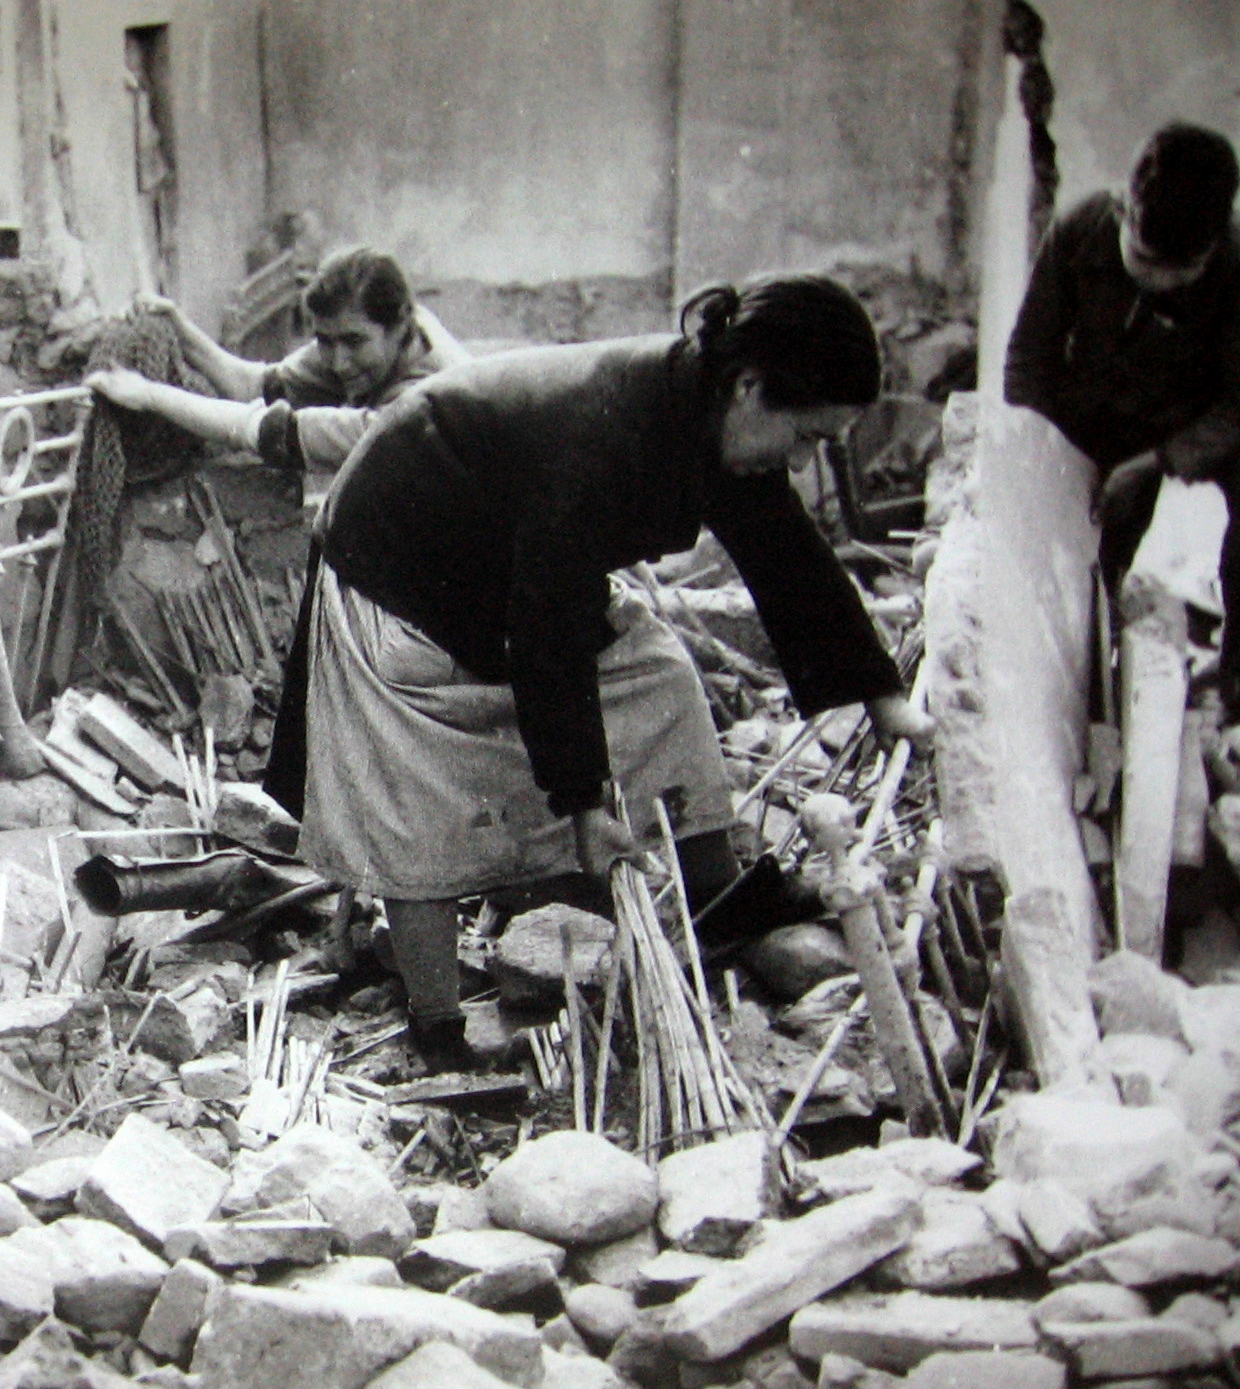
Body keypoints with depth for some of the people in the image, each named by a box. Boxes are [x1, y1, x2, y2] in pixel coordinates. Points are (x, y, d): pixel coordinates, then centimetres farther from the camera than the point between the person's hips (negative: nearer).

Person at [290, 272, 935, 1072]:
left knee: (659, 674, 1)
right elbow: (548, 631, -34)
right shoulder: (603, 436, -39)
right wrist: (581, 796, -28)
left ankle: (723, 900, 13)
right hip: (396, 567, -8)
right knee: (423, 812, -7)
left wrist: (884, 697, 2)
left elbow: (793, 561, 0)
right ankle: (439, 1042, 3)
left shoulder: (709, 416, -12)